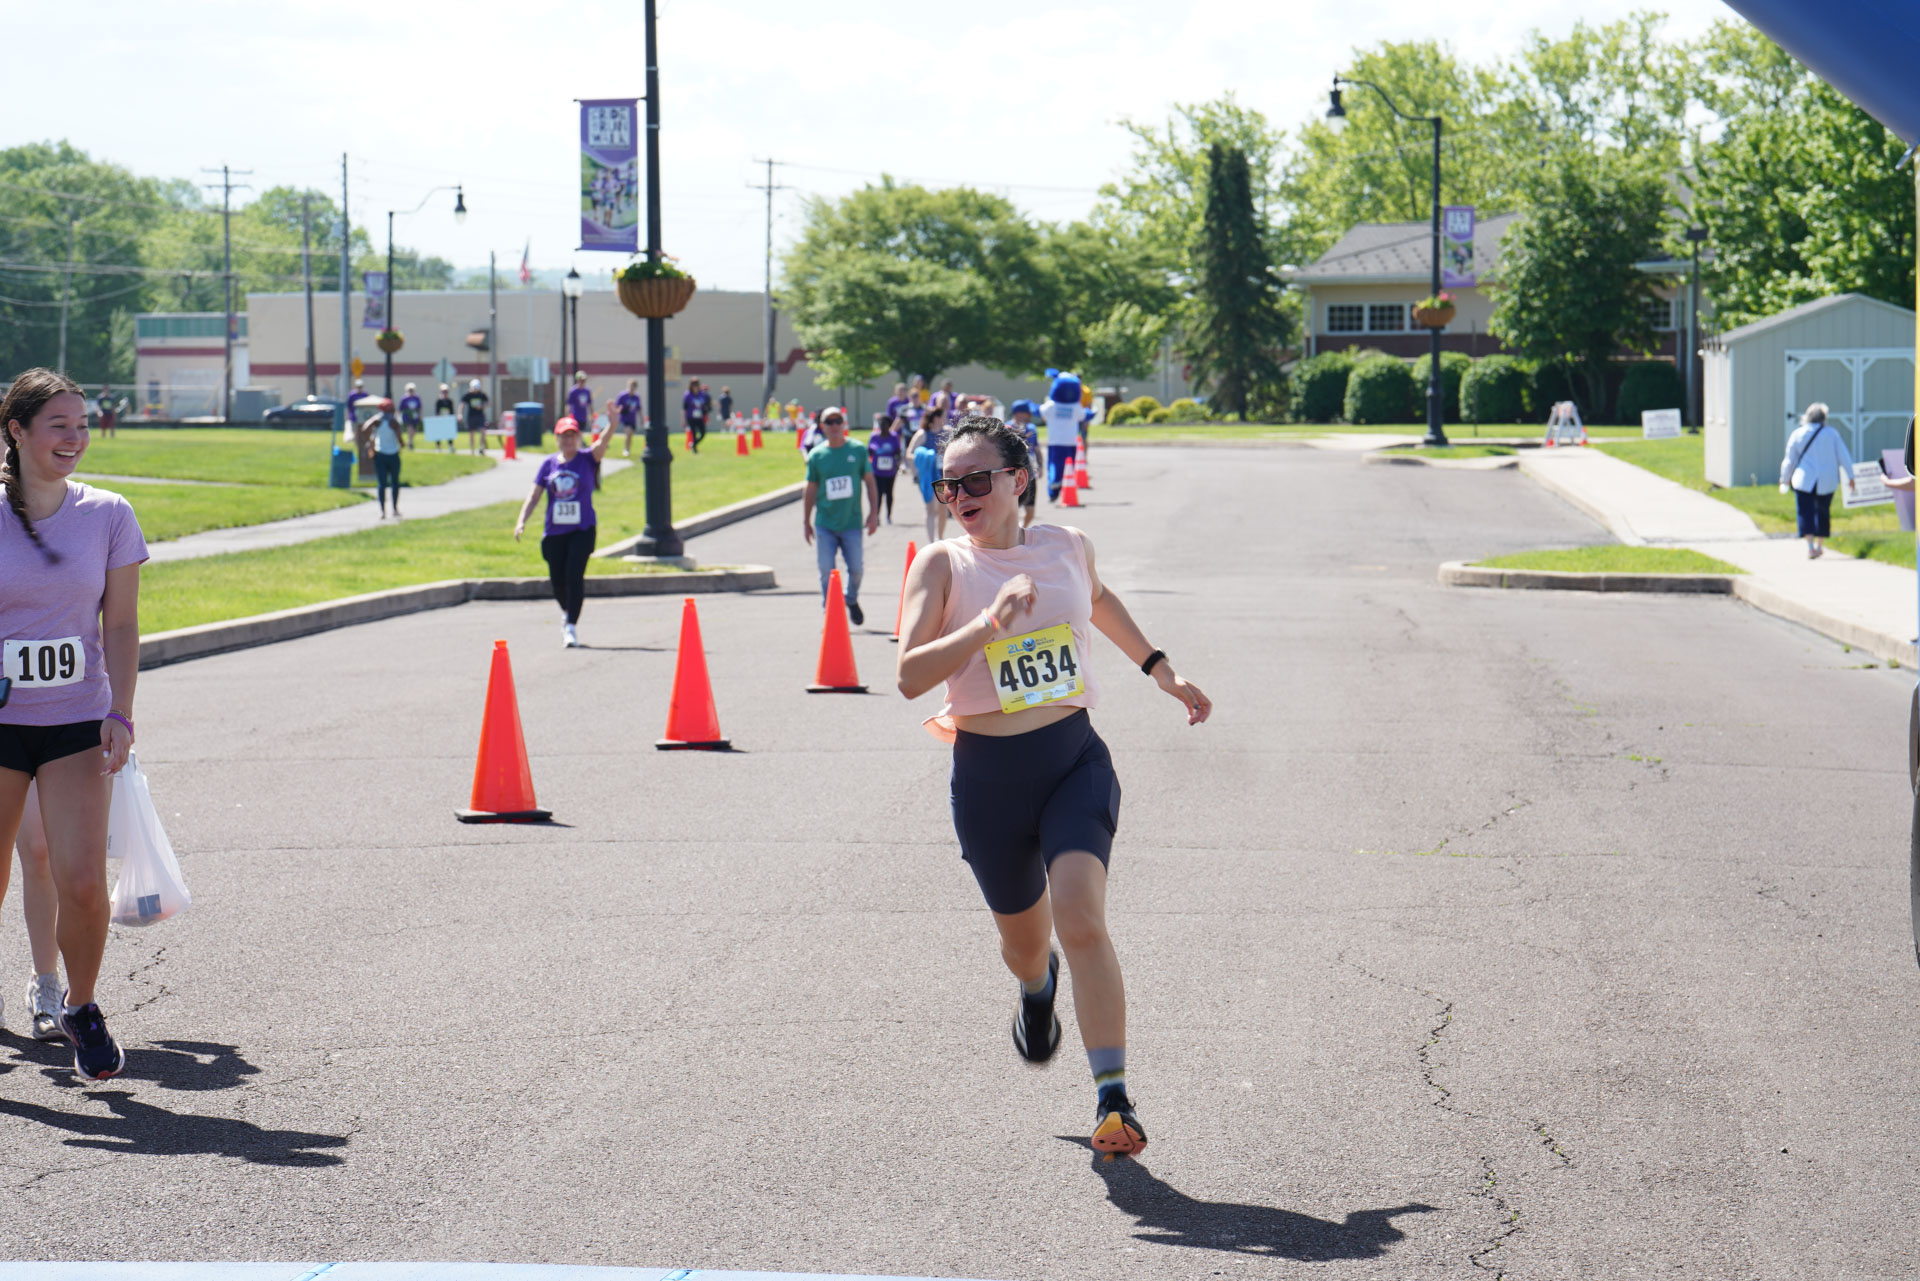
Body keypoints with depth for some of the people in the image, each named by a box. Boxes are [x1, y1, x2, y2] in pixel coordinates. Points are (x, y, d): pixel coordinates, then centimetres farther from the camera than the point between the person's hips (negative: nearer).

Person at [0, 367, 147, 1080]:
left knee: (83, 883, -11)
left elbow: (120, 625, 5)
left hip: (76, 724, 0)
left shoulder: (107, 515, 2)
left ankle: (81, 1009, 14)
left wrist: (121, 713, -5)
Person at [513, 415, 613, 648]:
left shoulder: (588, 459, -1)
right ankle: (566, 613, 38)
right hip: (554, 531, 3)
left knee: (574, 577, -14)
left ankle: (571, 627, -10)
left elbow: (603, 442, -20)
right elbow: (534, 494, 6)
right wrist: (521, 520, -5)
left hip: (582, 530, -3)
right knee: (557, 580, 9)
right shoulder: (549, 463, 5)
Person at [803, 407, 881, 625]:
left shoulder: (858, 450, 0)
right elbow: (810, 490, 8)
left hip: (851, 522, 0)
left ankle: (852, 601, 31)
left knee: (856, 568, 2)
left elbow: (869, 481, 7)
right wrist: (806, 521, 9)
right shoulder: (816, 455, 0)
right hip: (825, 524, 0)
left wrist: (873, 512, 1)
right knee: (826, 570, -4)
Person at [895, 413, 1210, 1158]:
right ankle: (1036, 989, 58)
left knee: (1080, 921, -21)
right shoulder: (941, 566, -6)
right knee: (1024, 938, 18)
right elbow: (910, 675, -19)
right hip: (987, 775, 0)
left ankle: (1114, 1103, -24)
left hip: (1075, 761, 0)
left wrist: (1161, 671, 31)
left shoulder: (1068, 547, 3)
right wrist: (987, 626, -30)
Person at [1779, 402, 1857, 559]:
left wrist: (1785, 480, 18)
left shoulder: (1797, 435, 0)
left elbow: (1789, 460, 6)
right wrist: (1850, 477, 9)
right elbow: (1843, 456, 1)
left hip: (1804, 481, -2)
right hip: (1827, 481, 2)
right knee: (1823, 512, 15)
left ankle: (1810, 545, -20)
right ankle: (1820, 545, 24)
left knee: (1805, 512, -4)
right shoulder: (1831, 433, 0)